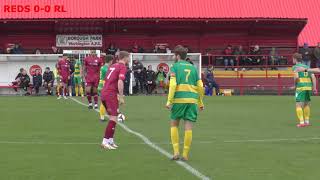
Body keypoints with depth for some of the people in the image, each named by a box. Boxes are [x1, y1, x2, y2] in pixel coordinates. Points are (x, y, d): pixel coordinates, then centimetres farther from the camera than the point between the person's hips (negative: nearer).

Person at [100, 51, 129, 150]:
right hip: (111, 94, -9)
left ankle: (110, 140, 20)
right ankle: (105, 142, -11)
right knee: (113, 118, -7)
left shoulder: (113, 66, 20)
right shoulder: (123, 67, -6)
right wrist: (121, 97, -16)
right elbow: (120, 82, -19)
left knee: (112, 117, 17)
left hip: (104, 93, 9)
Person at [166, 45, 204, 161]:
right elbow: (200, 86, 13)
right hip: (192, 100, 3)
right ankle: (185, 155, 4)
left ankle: (176, 151, 4)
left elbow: (173, 84, -10)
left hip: (179, 99, -3)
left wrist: (169, 101, -10)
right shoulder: (193, 68, 15)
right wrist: (201, 103, 20)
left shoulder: (175, 67, 3)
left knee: (174, 124, 12)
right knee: (188, 127, 3)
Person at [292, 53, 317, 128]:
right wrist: (314, 88, 5)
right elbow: (313, 77, 9)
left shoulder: (295, 67, 0)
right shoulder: (306, 66, 18)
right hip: (309, 87, 6)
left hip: (301, 87, -6)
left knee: (298, 105, -5)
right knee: (306, 104, 20)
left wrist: (295, 84, 1)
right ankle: (307, 121, 23)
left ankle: (302, 122, -16)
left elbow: (296, 77, -17)